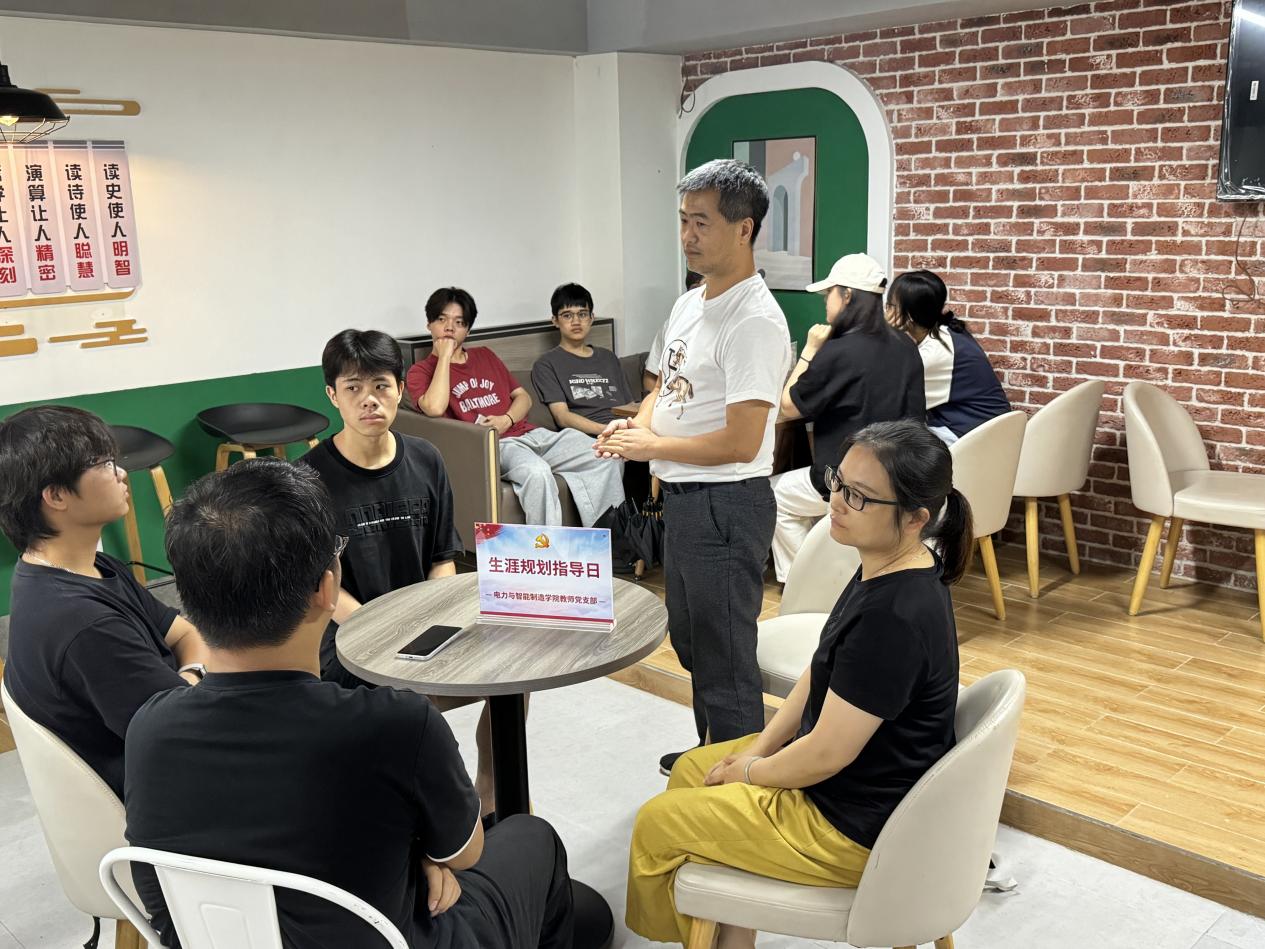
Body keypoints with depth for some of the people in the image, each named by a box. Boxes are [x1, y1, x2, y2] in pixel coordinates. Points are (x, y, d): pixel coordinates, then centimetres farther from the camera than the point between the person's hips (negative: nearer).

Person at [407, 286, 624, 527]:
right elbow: (435, 408, -15)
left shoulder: (485, 355, 26)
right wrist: (445, 356, -5)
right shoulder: (421, 371, 8)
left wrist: (506, 420, 1)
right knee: (537, 473, -39)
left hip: (529, 434, 6)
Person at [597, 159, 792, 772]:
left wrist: (652, 446, -15)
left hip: (726, 504, -10)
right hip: (681, 495, 10)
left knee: (723, 657, 1)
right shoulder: (689, 305, 9)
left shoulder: (754, 321, -20)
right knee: (690, 640, 24)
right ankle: (710, 753, 43)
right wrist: (637, 423, -1)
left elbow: (741, 443, -25)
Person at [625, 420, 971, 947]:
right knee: (691, 770, 22)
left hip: (854, 827, -9)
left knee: (655, 824, 5)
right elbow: (820, 675, 7)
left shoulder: (893, 617, -34)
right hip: (866, 782, 9)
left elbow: (825, 755, -27)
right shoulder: (887, 570, -4)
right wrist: (758, 748, 2)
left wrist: (747, 772, -9)